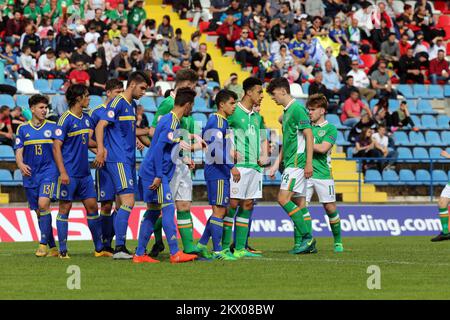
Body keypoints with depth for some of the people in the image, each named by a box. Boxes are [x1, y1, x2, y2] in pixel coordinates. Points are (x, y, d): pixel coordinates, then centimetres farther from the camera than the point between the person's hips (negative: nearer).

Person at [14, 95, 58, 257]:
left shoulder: (52, 127, 4)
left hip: (48, 172, -3)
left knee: (43, 204, -21)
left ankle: (43, 244, -17)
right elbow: (18, 152, 2)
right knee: (38, 211, 4)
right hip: (30, 175, 3)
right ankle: (53, 247, 14)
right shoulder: (23, 129, 7)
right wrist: (21, 165, -18)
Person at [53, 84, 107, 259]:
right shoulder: (65, 119, -11)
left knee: (92, 206, 7)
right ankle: (63, 251, 4)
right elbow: (56, 147, -14)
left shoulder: (86, 118, 11)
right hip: (69, 173, -7)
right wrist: (62, 172, -20)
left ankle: (99, 248, 14)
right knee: (65, 208, -1)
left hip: (84, 172, 7)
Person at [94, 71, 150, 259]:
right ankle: (119, 248, -16)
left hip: (128, 159, 9)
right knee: (128, 202, -15)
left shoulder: (132, 105, 17)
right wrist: (100, 150, -29)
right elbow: (100, 126, -18)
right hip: (117, 159, -9)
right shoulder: (117, 103, -10)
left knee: (122, 205, 10)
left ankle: (116, 247, 13)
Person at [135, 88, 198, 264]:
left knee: (153, 212, 10)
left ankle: (140, 254, 10)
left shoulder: (169, 120, 16)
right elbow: (158, 148, -22)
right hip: (155, 173, -10)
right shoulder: (172, 122, -15)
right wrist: (158, 176, -24)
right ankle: (175, 254, -15)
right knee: (168, 209, -12)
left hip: (150, 174, 10)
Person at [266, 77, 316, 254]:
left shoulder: (297, 109, -10)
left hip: (297, 162, -10)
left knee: (283, 198, -16)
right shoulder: (286, 112, 19)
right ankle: (309, 243, 7)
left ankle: (307, 237, -15)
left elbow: (309, 135, -16)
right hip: (291, 162, 10)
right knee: (299, 203, 7)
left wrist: (309, 163, -21)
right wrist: (276, 165, 24)